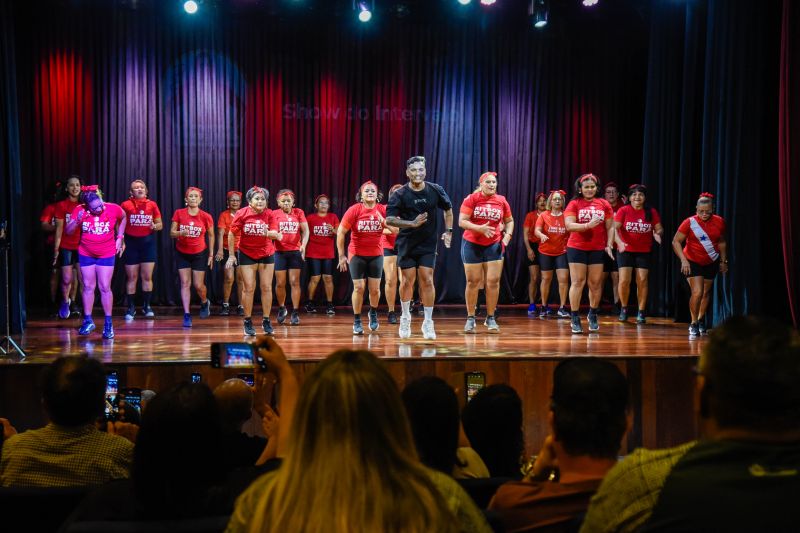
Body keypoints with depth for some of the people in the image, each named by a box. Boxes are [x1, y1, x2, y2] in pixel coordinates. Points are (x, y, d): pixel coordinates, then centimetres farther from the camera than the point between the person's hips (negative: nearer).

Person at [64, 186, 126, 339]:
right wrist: (77, 221, -31)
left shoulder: (114, 209, -16)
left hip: (106, 254, -1)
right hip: (86, 254, 2)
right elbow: (68, 231, -13)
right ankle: (88, 321, 17)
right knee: (88, 286, 7)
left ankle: (108, 323, 1)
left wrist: (119, 237, 2)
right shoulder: (80, 210, -14)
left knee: (105, 287, -5)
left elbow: (123, 219, 8)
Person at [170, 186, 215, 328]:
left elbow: (211, 236, 3)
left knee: (198, 285, 2)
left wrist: (211, 254, 3)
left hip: (200, 254, -1)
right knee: (185, 283, -4)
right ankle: (187, 315, 0)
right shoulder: (178, 213, -7)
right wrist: (181, 233, -27)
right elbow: (172, 233, -5)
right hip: (182, 254, 1)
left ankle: (205, 303, 35)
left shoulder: (206, 217, -9)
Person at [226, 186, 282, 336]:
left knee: (266, 287, 3)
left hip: (266, 254, 1)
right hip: (246, 254, -1)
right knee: (248, 288, -1)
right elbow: (232, 234, -5)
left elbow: (274, 233, -15)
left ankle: (266, 321, 14)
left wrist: (274, 234, -39)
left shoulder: (269, 214, -10)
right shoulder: (242, 214, -13)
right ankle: (248, 322, 10)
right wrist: (231, 255, -5)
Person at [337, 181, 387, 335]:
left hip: (376, 254, 2)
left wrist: (384, 221, -24)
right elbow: (341, 232, -8)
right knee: (359, 288, -4)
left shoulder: (383, 210, -6)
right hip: (357, 254, -2)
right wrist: (341, 255, -8)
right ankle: (357, 322, 9)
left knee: (375, 289, 4)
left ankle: (373, 313, 32)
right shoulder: (354, 210, -12)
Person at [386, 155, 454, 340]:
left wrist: (448, 231, 6)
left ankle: (428, 322, 4)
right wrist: (412, 223, -24)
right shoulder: (400, 195, -10)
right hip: (407, 243, -1)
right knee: (407, 280, 4)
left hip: (428, 244, 1)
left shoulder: (435, 190, -4)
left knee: (427, 280, -4)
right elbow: (389, 219, -16)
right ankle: (405, 318, 24)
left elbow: (448, 209, 13)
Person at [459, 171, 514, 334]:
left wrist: (508, 235, -3)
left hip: (494, 245, 2)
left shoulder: (502, 201, 1)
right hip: (472, 245, -2)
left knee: (493, 281, -1)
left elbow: (509, 221, 14)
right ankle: (470, 319, 12)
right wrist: (480, 228, -26)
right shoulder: (471, 199, -8)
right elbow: (461, 221, -14)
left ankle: (490, 318, 9)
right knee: (473, 282, 3)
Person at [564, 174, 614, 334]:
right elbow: (569, 225, -12)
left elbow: (610, 227, 8)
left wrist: (609, 245, -3)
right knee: (578, 282, -3)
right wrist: (588, 225, -24)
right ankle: (575, 319, 2)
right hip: (577, 248, -2)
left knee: (596, 283, 7)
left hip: (597, 249, 2)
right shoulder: (574, 204, -1)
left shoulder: (604, 204, 6)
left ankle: (593, 315, 25)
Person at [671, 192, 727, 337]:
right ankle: (693, 324, 2)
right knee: (697, 292, -15)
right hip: (693, 262, -4)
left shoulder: (719, 222, -7)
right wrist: (683, 260, -27)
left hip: (711, 263, 4)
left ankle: (701, 320, 36)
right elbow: (676, 241, -17)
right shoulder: (689, 223, -19)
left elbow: (722, 242, 9)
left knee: (706, 293, 14)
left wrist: (724, 261, 11)